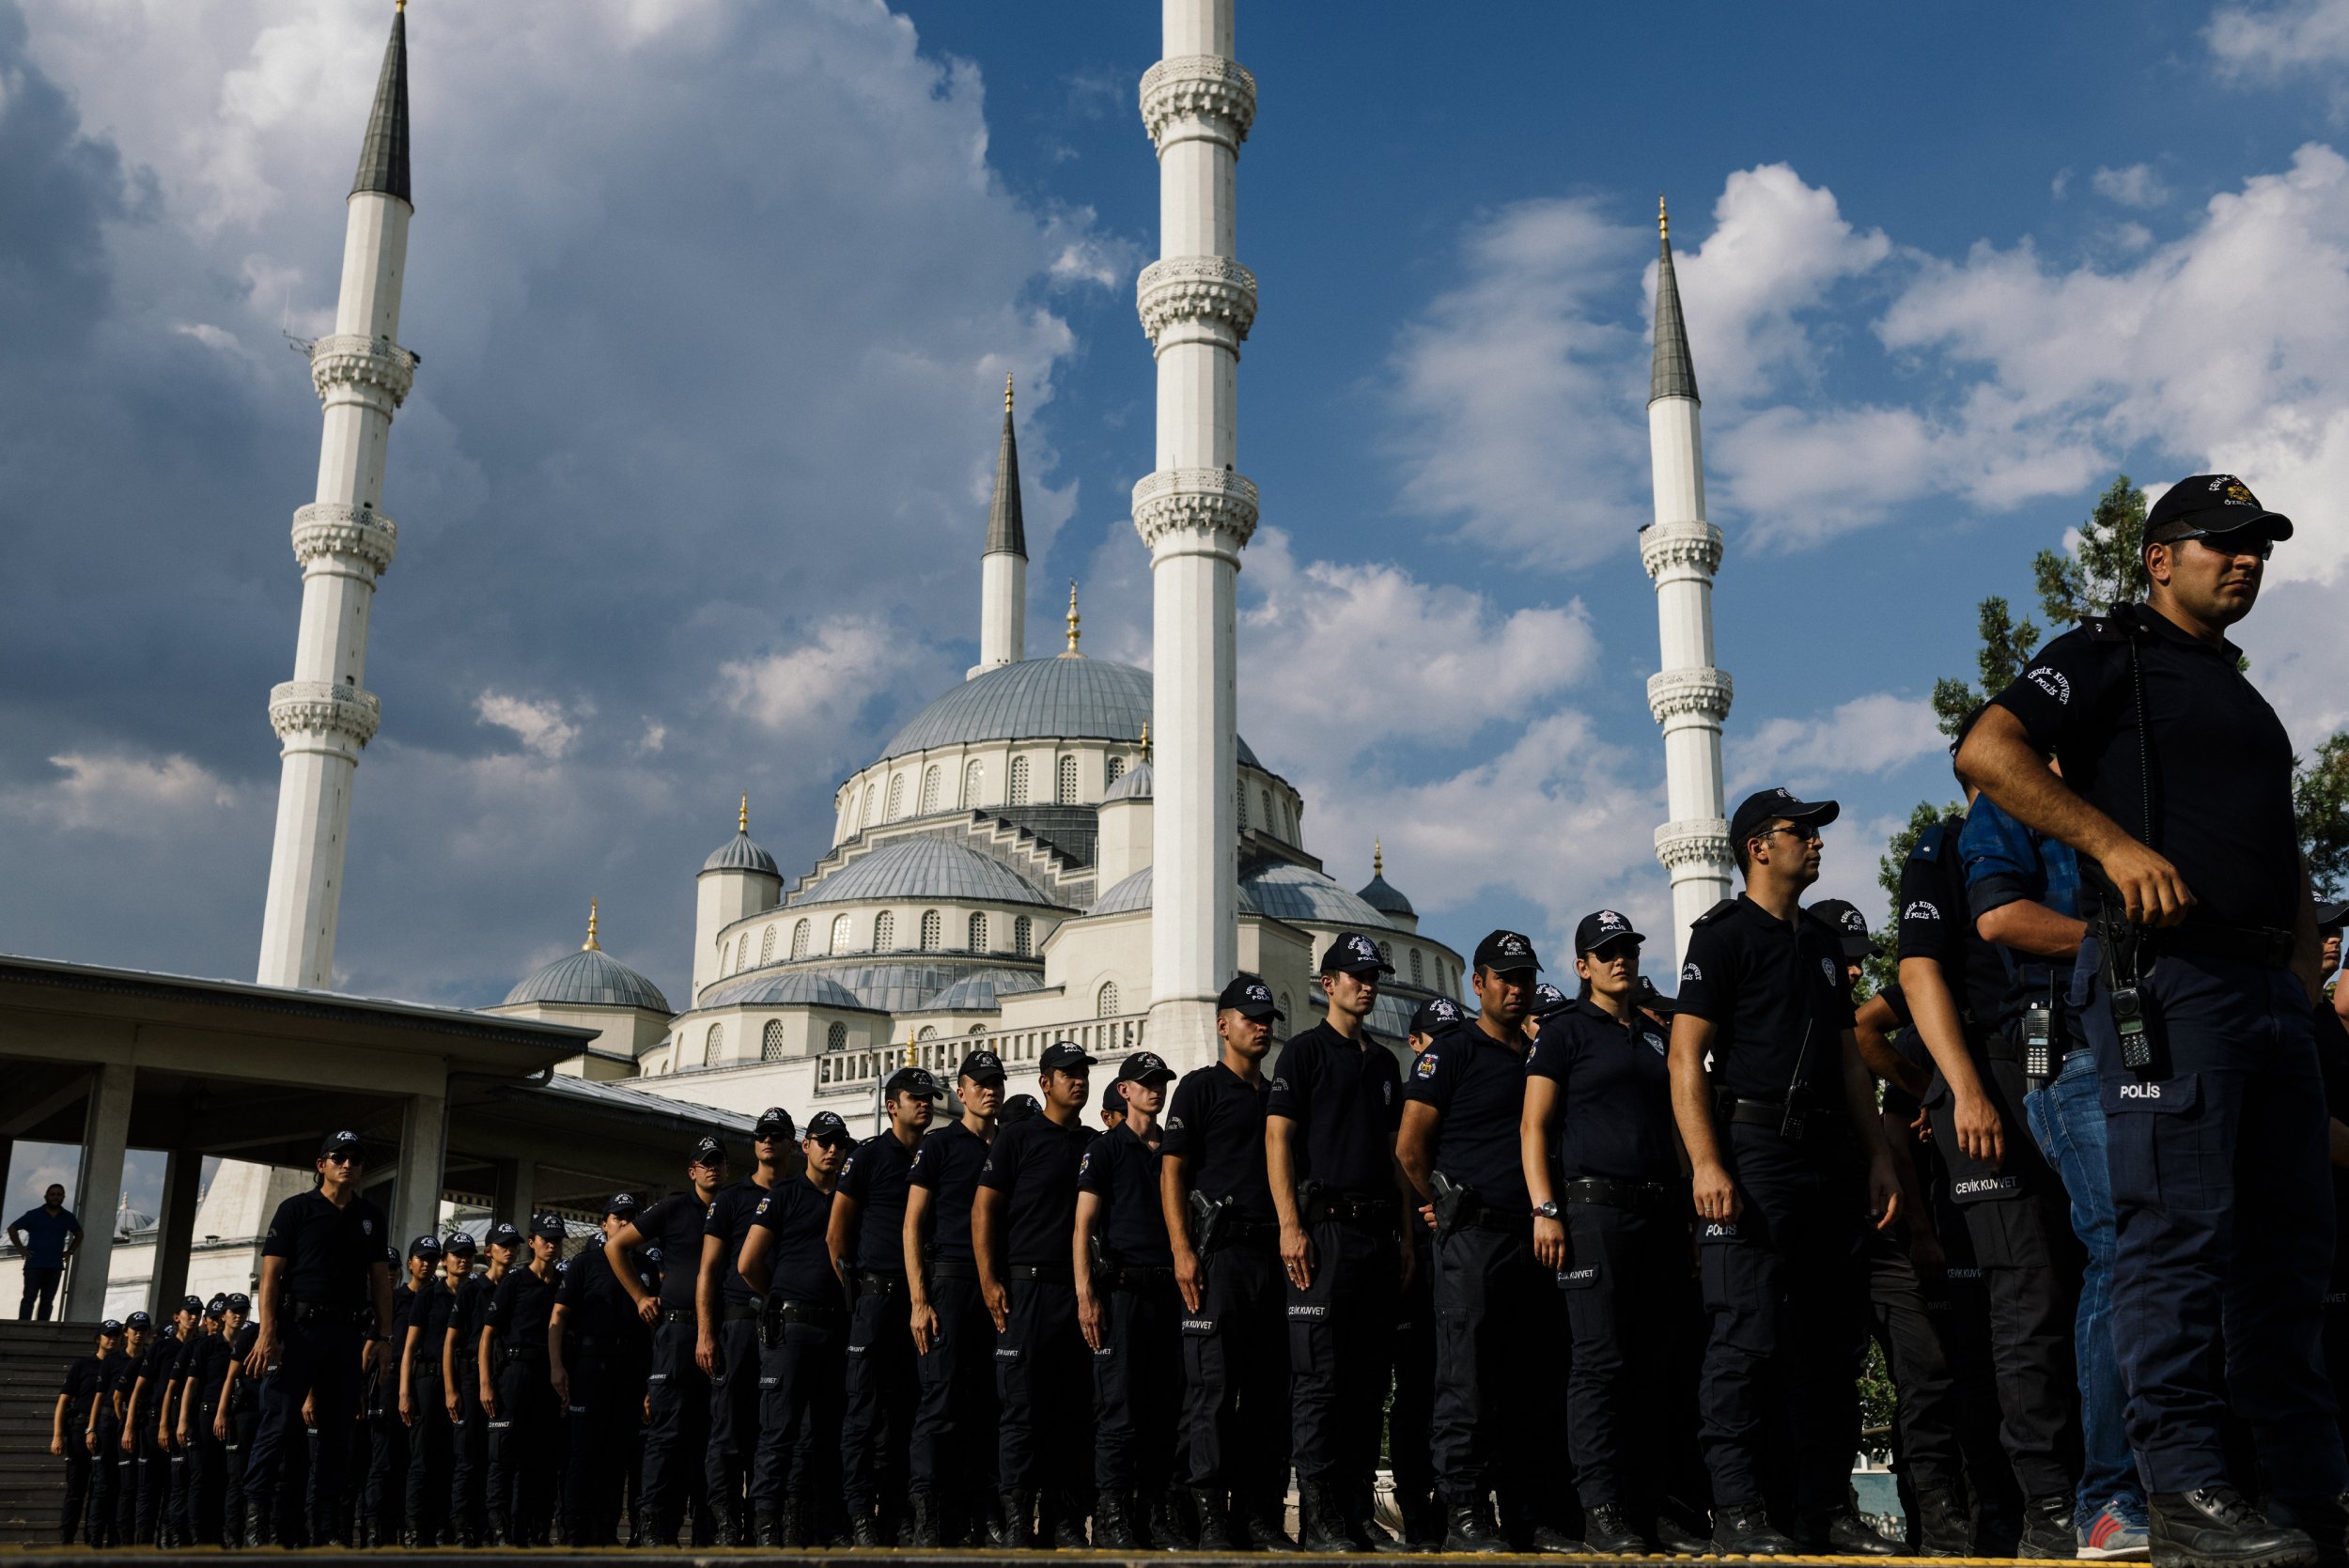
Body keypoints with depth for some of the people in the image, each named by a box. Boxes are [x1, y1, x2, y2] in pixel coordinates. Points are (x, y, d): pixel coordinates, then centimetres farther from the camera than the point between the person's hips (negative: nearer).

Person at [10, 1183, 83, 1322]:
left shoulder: (68, 1217, 10)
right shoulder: (33, 1215, 1)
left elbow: (79, 1234, 25)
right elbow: (12, 1228, 7)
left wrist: (69, 1251, 12)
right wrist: (21, 1249, 0)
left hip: (55, 1267, 3)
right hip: (34, 1264, -3)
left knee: (47, 1300, 2)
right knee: (29, 1298, -8)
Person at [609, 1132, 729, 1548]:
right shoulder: (675, 1208, 4)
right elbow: (616, 1246, 8)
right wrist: (640, 1297, 4)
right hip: (678, 1330, -4)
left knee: (711, 1434, 6)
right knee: (669, 1431, -6)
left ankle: (707, 1532, 10)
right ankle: (659, 1531, -4)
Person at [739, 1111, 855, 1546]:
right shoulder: (785, 1194, 2)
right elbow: (748, 1265, -1)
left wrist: (845, 1304, 11)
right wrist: (783, 1298, 9)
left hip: (835, 1327, 6)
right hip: (789, 1325, -5)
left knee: (819, 1433, 7)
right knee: (779, 1429, -8)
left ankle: (803, 1527, 13)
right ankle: (767, 1528, -8)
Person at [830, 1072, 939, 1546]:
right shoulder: (870, 1154, 1)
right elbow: (837, 1233, 1)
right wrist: (851, 1290, -1)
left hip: (919, 1295, 5)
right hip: (877, 1294, -5)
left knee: (905, 1408, 7)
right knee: (866, 1406, -6)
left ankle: (894, 1514, 12)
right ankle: (860, 1516, -5)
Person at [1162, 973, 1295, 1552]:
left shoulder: (1278, 1096, 23)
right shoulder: (1201, 1087, 5)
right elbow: (1172, 1170, -2)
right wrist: (1182, 1249, -13)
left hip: (1273, 1253, 6)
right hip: (1219, 1250, -6)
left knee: (1270, 1389, 5)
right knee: (1213, 1386, -8)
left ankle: (1260, 1514, 10)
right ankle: (1213, 1520, -6)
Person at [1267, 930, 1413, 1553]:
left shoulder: (1384, 1062, 21)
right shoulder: (1304, 1051, 2)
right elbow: (1277, 1139, -5)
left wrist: (1406, 1233, 14)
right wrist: (1290, 1225, -15)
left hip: (1378, 1232, 7)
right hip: (1325, 1226, -6)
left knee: (1369, 1378, 7)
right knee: (1320, 1377, -8)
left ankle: (1358, 1512, 12)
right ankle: (1319, 1519, -6)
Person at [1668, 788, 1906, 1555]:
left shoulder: (1820, 947, 22)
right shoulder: (1725, 935, -1)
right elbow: (1686, 1057, -9)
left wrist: (1879, 1157, 13)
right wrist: (1706, 1163, -19)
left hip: (1826, 1157, 8)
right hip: (1754, 1148, -8)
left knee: (1828, 1339, 7)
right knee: (1749, 1334, -10)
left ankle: (1826, 1506, 13)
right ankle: (1739, 1511, -7)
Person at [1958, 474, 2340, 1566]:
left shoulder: (2244, 694, 27)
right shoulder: (2110, 655, 3)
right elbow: (1987, 752, -12)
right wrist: (2115, 842, -20)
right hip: (2165, 974, -8)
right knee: (2178, 1222, -12)